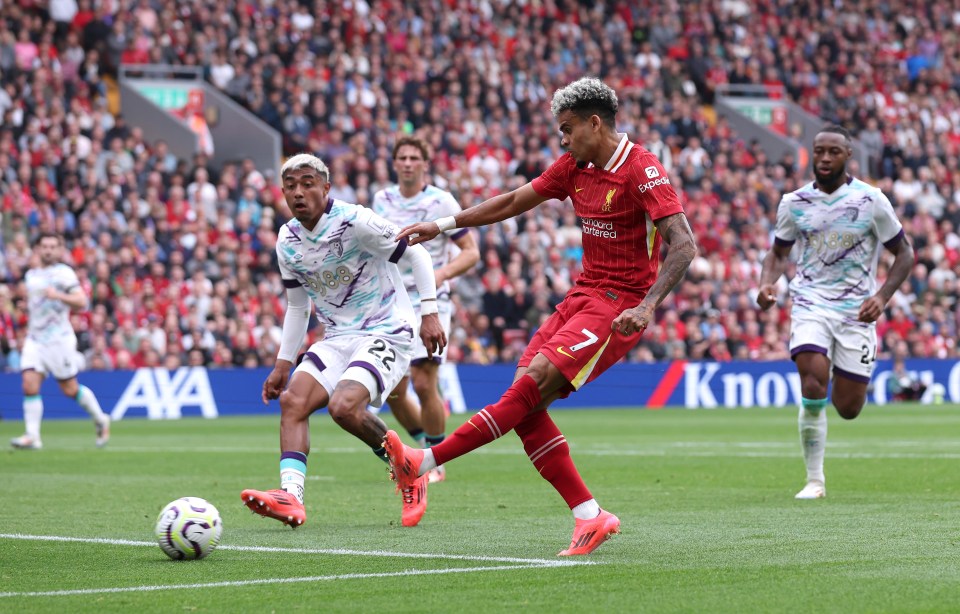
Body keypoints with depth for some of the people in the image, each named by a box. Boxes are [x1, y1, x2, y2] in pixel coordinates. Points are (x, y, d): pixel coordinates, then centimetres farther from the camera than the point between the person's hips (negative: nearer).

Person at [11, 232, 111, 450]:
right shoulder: (31, 275, 14)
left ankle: (100, 420, 24)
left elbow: (81, 301, -17)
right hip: (34, 339, 5)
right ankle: (32, 436, -12)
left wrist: (59, 295, -32)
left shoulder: (64, 273, -6)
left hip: (59, 338, -5)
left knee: (70, 389, 1)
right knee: (30, 384, -11)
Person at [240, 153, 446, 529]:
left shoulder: (355, 222, -16)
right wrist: (283, 364, 16)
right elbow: (297, 305, 18)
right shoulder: (287, 242, 5)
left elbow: (415, 254, -7)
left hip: (387, 332, -7)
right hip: (337, 338, 7)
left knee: (344, 407, -27)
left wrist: (429, 312, -13)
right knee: (292, 400, -16)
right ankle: (291, 497, -26)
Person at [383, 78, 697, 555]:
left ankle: (425, 462, -19)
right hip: (583, 295, 8)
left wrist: (647, 305, -33)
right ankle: (589, 515, -4)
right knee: (526, 404, -7)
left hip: (620, 306, -8)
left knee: (534, 382, -19)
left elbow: (683, 244, -22)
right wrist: (444, 225, 20)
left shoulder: (642, 170, -14)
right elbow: (514, 202, 22)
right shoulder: (574, 166, 10)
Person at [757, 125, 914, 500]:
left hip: (856, 311, 0)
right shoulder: (794, 203, 1)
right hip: (810, 304, 0)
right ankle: (815, 480, -8)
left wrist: (882, 297, -13)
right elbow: (778, 253, 14)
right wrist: (767, 284, -7)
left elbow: (904, 254, 2)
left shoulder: (871, 201, -5)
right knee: (813, 389, -21)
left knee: (848, 409, 1)